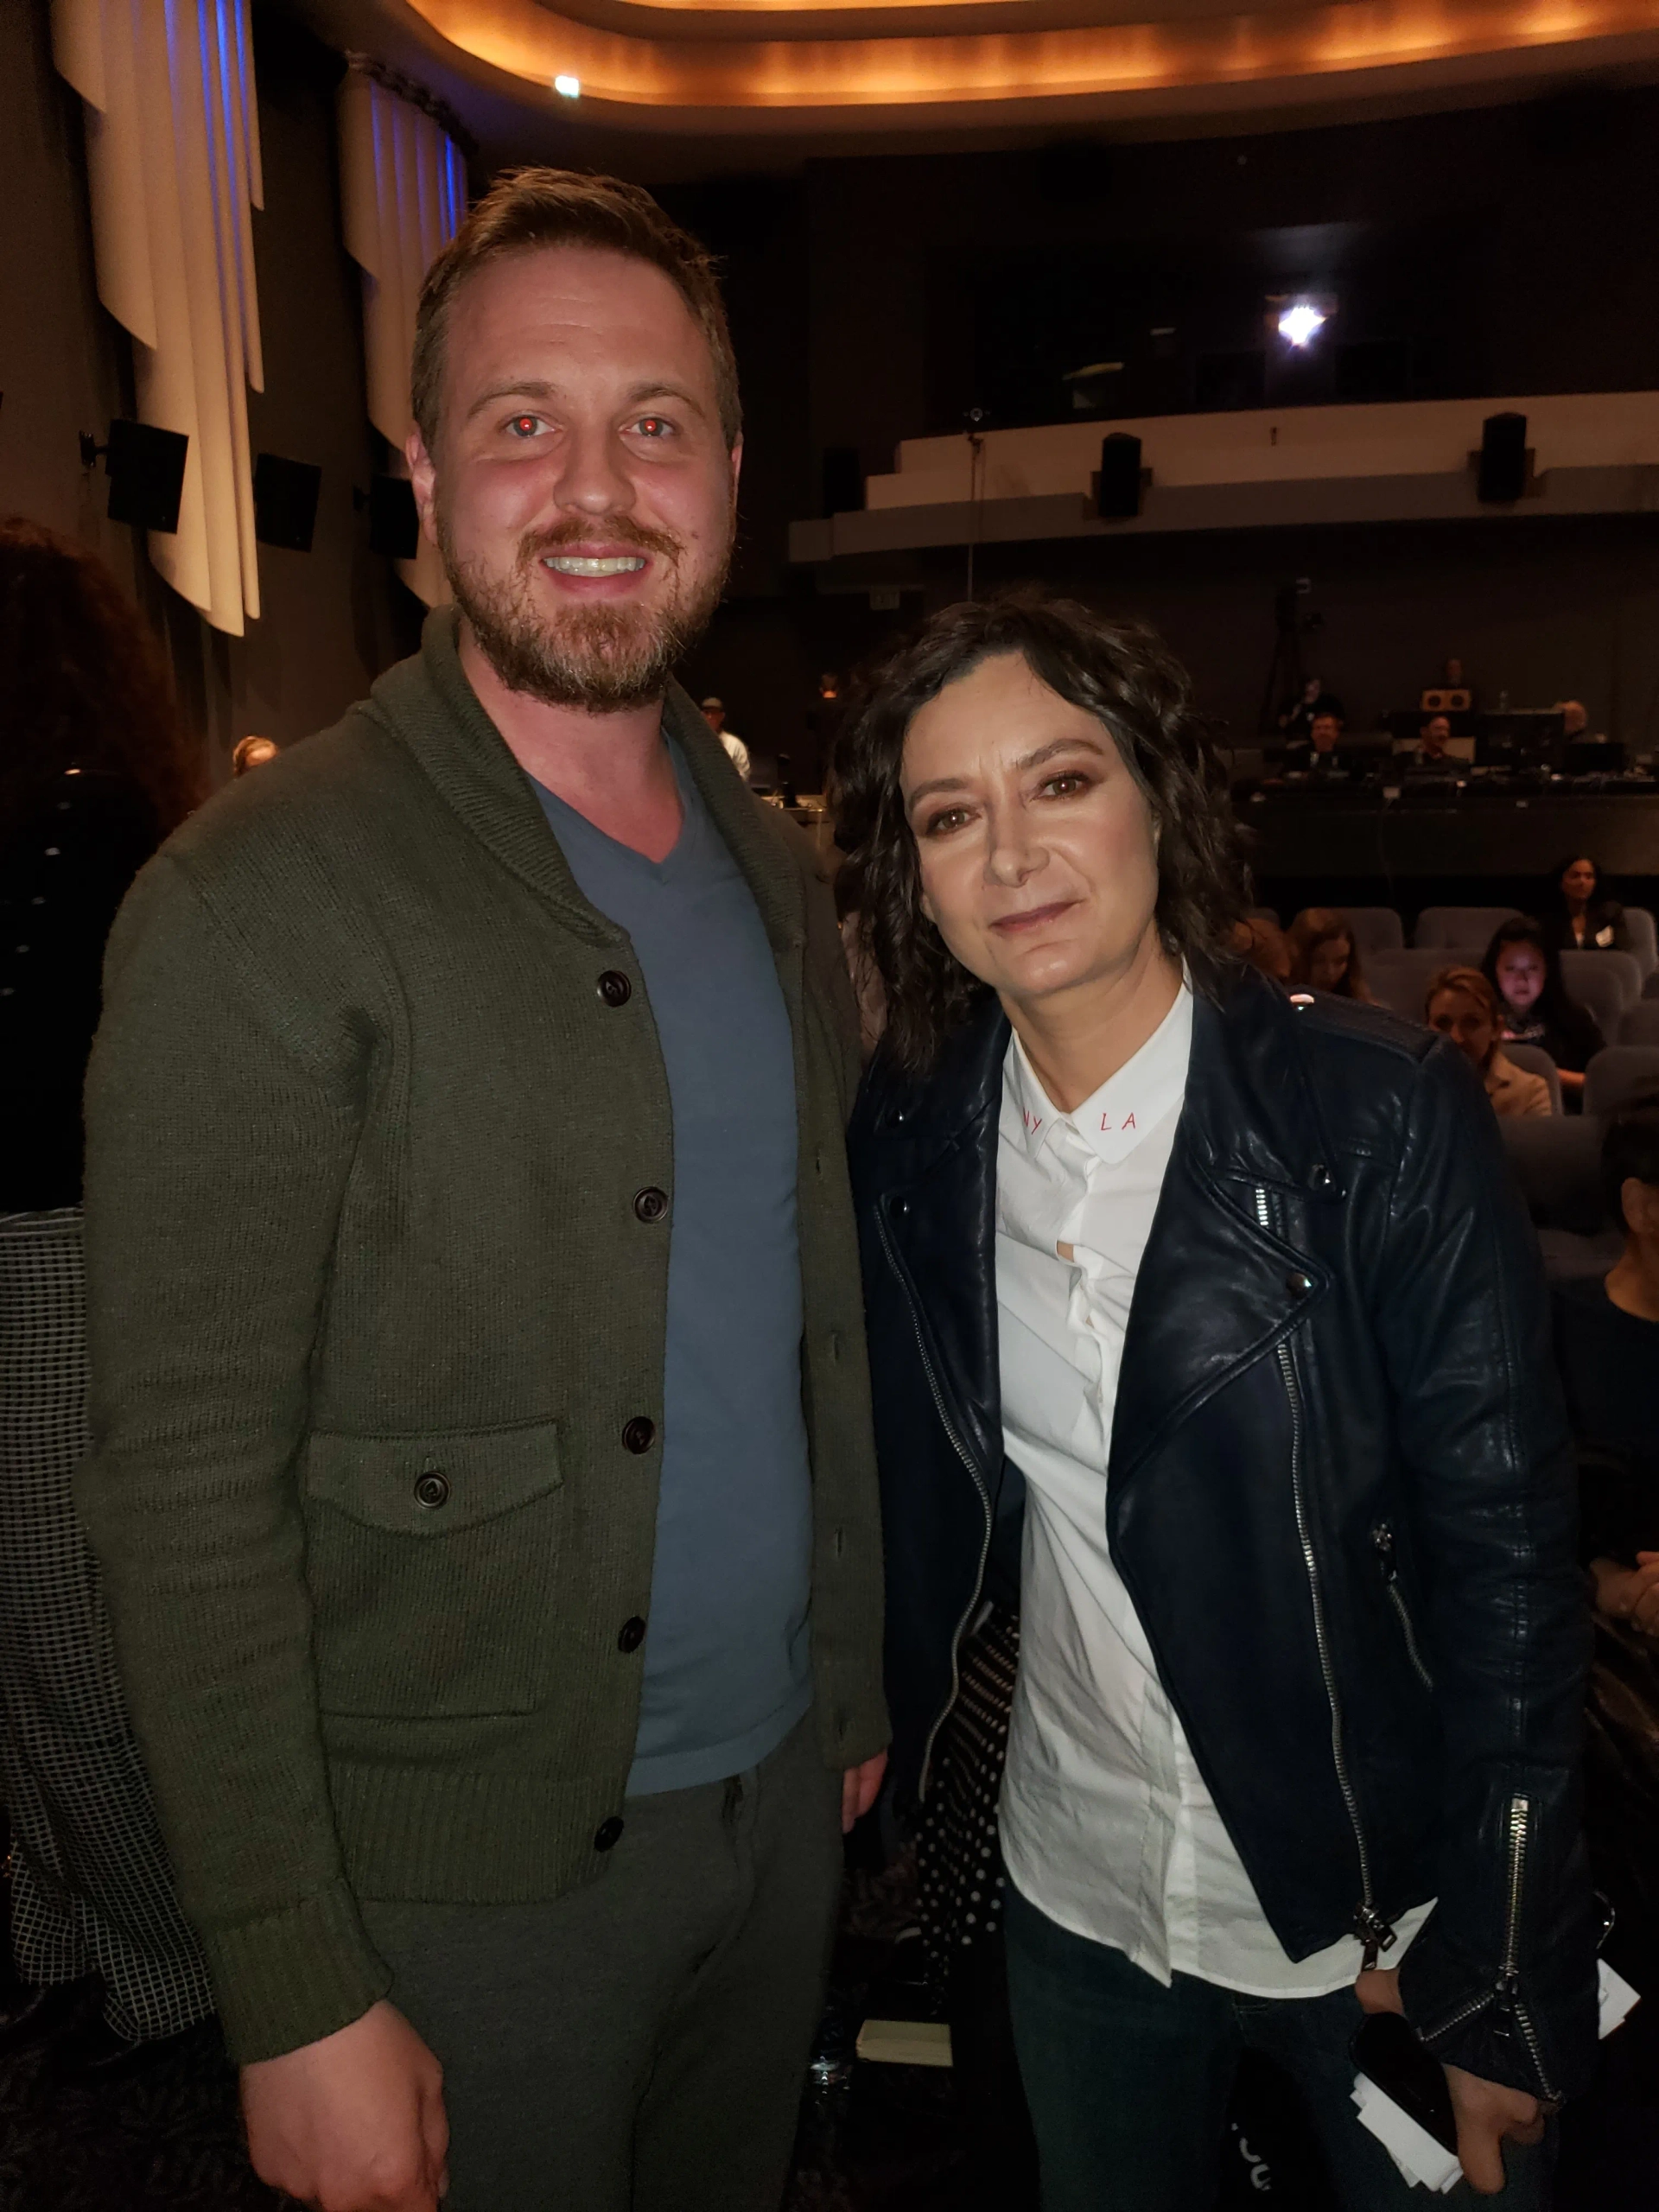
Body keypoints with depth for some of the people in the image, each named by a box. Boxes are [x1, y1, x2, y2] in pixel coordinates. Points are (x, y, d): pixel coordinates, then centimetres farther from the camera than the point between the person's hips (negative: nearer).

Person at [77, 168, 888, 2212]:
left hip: (777, 1791, 6)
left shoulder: (772, 875, 3)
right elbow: (189, 1493, -18)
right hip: (475, 1873, -6)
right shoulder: (262, 903, -18)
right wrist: (299, 1996, -15)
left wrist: (853, 1682, 11)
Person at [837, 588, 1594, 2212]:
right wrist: (885, 1719, 8)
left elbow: (1507, 1553, -15)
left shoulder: (1378, 1114, -19)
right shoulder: (911, 1132, -6)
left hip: (1380, 1909, -3)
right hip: (1074, 1901, 4)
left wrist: (1500, 1984, -12)